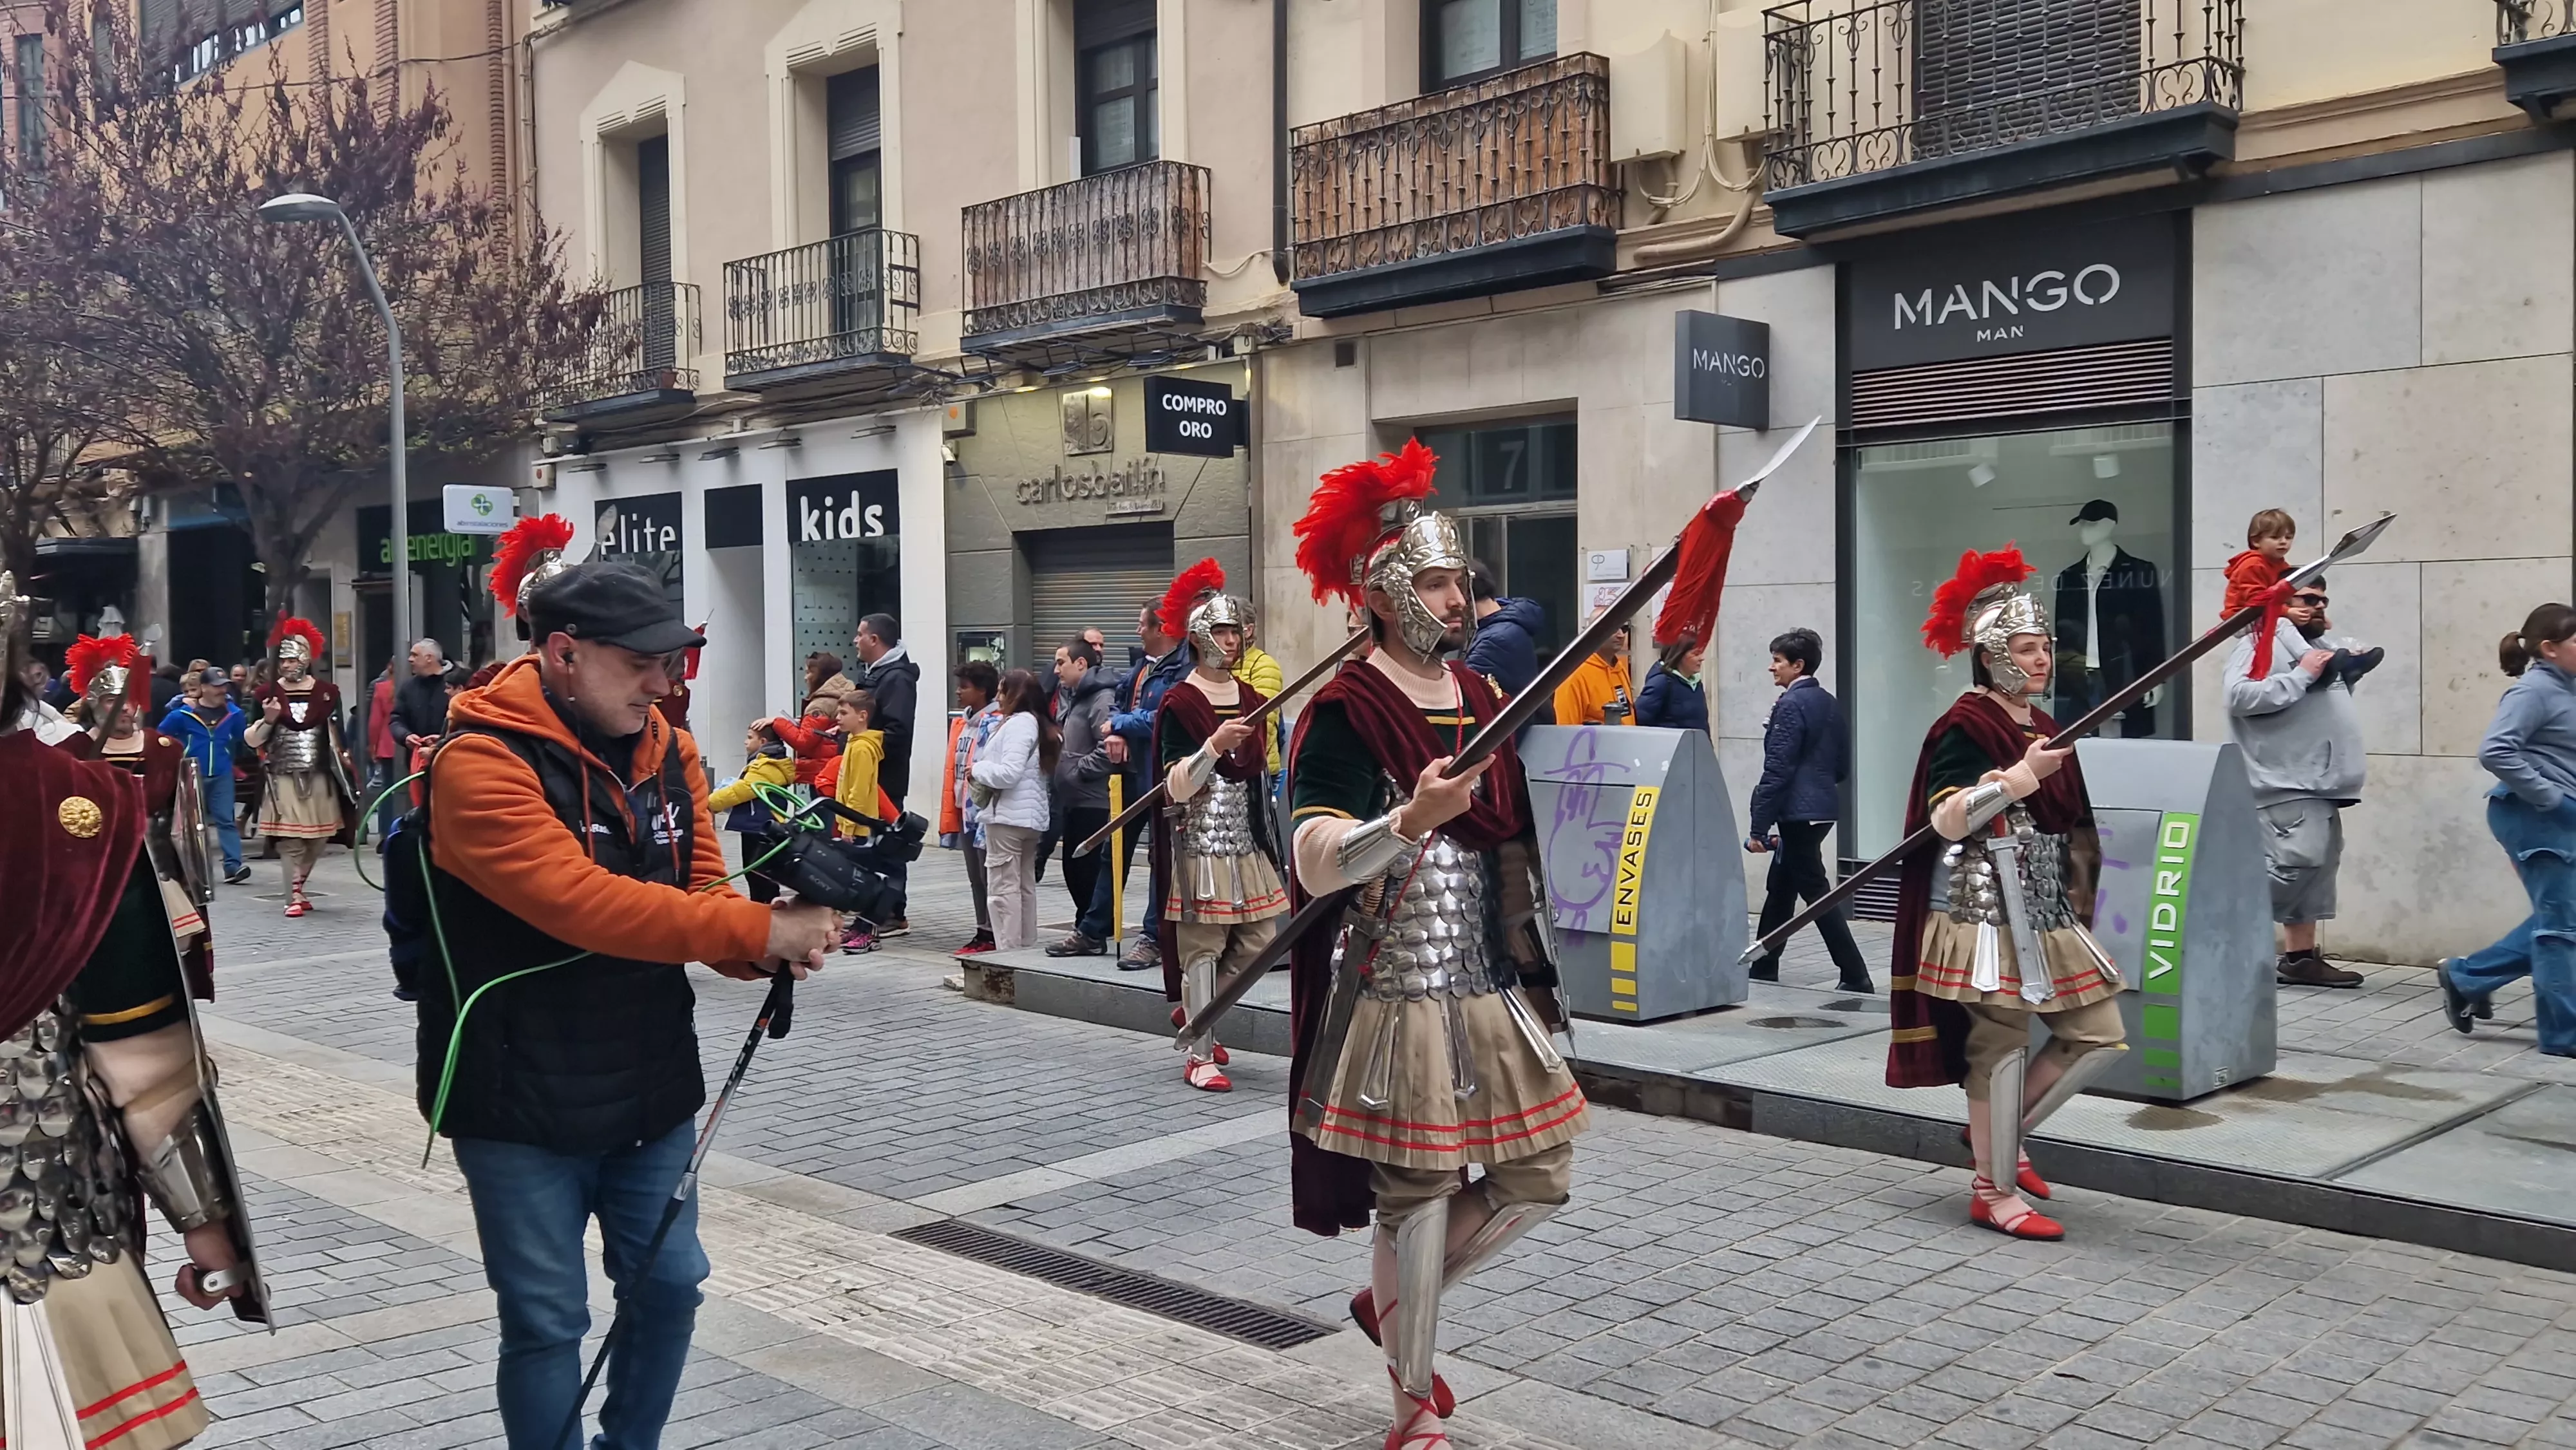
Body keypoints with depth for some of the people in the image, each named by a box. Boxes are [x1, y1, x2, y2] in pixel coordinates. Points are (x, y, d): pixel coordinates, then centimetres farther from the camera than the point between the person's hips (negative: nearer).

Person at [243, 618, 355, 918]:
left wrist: (343, 757, 5)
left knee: (318, 838, 7)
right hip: (283, 777, -2)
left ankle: (298, 887, 26)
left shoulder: (326, 692, 5)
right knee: (290, 840, -7)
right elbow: (251, 739, 3)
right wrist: (267, 720, -14)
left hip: (318, 776, 2)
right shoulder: (267, 694, 2)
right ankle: (294, 896, -4)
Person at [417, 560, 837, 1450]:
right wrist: (760, 930, -32)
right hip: (522, 1099, -6)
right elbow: (578, 901, -30)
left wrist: (775, 944, -21)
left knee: (668, 1284, 15)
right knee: (547, 1319, 4)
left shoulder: (666, 751, 4)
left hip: (653, 1084, 6)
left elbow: (701, 892, 2)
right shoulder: (480, 762, -18)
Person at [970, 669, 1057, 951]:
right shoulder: (1036, 723, 15)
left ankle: (1007, 951, -7)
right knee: (1025, 884, 15)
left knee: (1004, 886, -7)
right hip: (1031, 816, 10)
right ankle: (1026, 946, 21)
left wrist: (978, 770, -6)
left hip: (1008, 816, -10)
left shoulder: (1018, 723, -14)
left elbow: (1009, 773, -22)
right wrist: (984, 775, 12)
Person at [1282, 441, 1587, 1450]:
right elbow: (1315, 867, -24)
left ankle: (1393, 1302, 31)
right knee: (1420, 1191, 1)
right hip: (1400, 990, -7)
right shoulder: (1347, 714, -11)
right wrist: (1411, 822, -38)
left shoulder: (1486, 702, 11)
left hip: (1498, 989, 7)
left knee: (1541, 1175, 9)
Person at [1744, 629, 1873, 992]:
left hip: (1798, 812, -9)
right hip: (1821, 808, 9)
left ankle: (1855, 976, -4)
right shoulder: (1830, 703, 11)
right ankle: (1763, 970, 23)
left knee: (1816, 892, -4)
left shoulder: (1792, 704, -15)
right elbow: (1842, 764, 16)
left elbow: (1777, 769, -18)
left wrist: (1758, 827, -16)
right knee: (1779, 889, 16)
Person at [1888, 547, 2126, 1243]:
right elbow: (1946, 820, -21)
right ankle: (1993, 1190, 9)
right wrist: (2021, 777, -27)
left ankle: (1999, 1136, 23)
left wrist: (2077, 899, 24)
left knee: (2100, 1035, 8)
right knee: (2002, 1046, -3)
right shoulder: (1965, 728, -10)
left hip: (2050, 915, 9)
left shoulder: (2046, 730, 15)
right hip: (1990, 915, -9)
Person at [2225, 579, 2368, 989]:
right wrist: (2301, 675, -18)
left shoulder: (2318, 646, 24)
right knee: (2299, 861, -19)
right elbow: (2240, 696, -23)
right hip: (2288, 781, -10)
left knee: (2318, 866, 8)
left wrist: (2351, 669, 19)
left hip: (2318, 782, 10)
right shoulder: (2262, 644, -7)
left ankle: (2300, 957, 11)